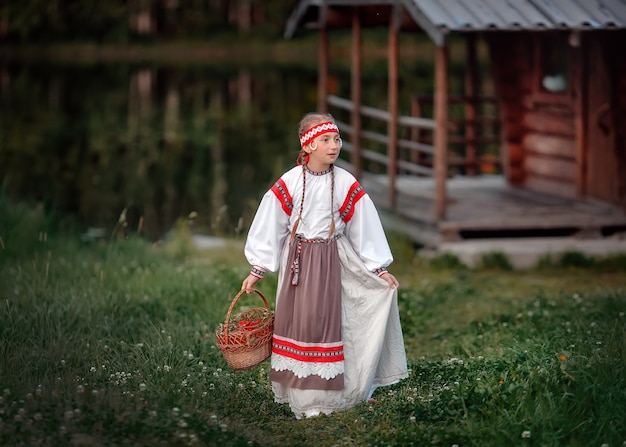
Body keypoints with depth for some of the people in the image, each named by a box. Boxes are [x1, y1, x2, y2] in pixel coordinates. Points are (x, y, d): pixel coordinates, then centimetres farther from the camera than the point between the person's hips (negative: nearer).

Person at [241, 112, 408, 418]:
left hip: (330, 261, 0)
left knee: (326, 320, 0)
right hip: (297, 259, 0)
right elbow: (269, 226, -2)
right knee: (296, 320, 2)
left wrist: (380, 269, 3)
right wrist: (256, 271, -1)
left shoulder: (346, 184, -5)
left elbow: (363, 228, 2)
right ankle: (299, 392, 11)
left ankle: (323, 397, 9)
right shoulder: (288, 183, -7)